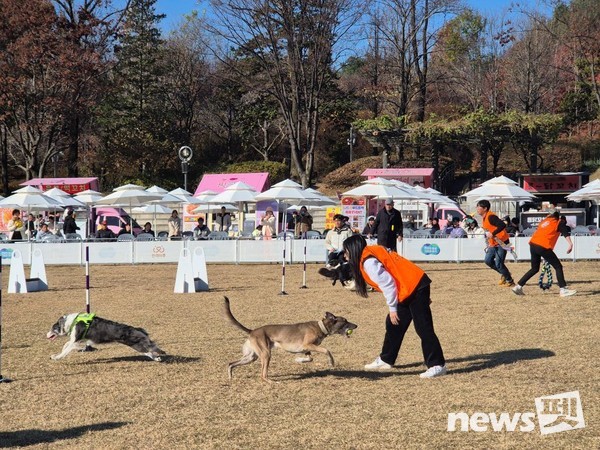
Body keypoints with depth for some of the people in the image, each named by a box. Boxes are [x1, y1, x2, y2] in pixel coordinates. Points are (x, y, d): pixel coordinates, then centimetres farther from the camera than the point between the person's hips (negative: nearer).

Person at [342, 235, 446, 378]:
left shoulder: (368, 262, -15)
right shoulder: (374, 252, 15)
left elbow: (387, 283, -19)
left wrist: (392, 308, -9)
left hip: (415, 288, -11)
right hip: (414, 286, 11)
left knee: (423, 328, -10)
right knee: (393, 325, 17)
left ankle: (437, 365, -10)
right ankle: (386, 360, 27)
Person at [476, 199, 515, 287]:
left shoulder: (490, 217, -21)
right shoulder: (484, 218, 9)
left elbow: (503, 225, -34)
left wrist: (493, 234, -38)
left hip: (502, 242, -10)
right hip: (493, 243, 10)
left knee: (498, 264, -10)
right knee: (488, 261, 8)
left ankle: (510, 282, 7)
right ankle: (504, 274, 25)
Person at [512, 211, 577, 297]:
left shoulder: (545, 220, 25)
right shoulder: (559, 222, 5)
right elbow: (565, 233, -12)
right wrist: (570, 244, -26)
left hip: (533, 244, 7)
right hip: (543, 247, -7)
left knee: (535, 269, 21)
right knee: (558, 266, 2)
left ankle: (518, 287, 18)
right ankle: (563, 289, -7)